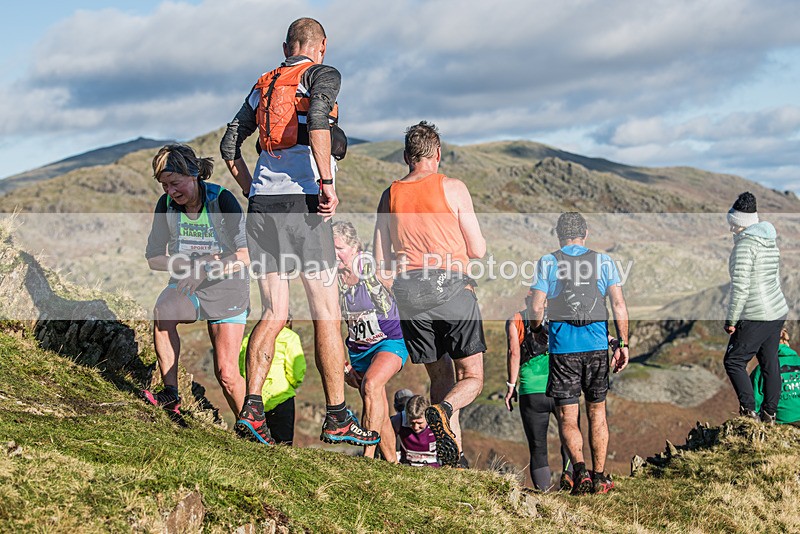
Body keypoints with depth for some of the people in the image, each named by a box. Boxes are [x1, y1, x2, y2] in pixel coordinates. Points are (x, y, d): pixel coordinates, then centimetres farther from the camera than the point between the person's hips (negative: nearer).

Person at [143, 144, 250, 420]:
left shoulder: (222, 199, -17)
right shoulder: (166, 204, -5)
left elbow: (245, 256, -21)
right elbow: (153, 258, -3)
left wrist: (204, 271, -35)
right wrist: (190, 265, -22)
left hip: (226, 288, -3)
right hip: (186, 286, 4)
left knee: (226, 372, -9)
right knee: (163, 310, -31)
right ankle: (170, 393, -20)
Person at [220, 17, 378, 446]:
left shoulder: (263, 84, 22)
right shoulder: (324, 74, 4)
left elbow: (229, 145, 19)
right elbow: (317, 119, -17)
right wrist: (326, 183, -17)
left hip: (261, 205, 6)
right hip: (302, 201, -6)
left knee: (273, 315, 7)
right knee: (327, 315, 0)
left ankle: (251, 410, -2)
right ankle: (337, 420, 2)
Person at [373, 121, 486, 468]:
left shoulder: (390, 196, 11)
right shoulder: (452, 188, -1)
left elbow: (382, 262, 10)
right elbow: (478, 250, 0)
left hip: (409, 293, 4)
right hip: (451, 287, -4)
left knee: (440, 377, 15)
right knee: (471, 378, 6)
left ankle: (454, 457, 6)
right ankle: (441, 410, -25)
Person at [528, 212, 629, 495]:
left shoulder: (547, 262, 1)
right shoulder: (603, 261, 6)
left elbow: (536, 307, -4)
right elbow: (619, 304, -1)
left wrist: (536, 331, 15)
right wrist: (623, 343, 5)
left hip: (562, 347, -2)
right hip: (597, 345, 2)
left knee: (567, 417, 5)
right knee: (597, 412, 15)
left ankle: (579, 468, -15)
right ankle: (600, 477, 16)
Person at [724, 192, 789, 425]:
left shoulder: (744, 245, -16)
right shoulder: (770, 241, 11)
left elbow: (740, 286, -21)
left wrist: (731, 320, -14)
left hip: (756, 316, -9)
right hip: (778, 312, 9)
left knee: (733, 361, 0)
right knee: (770, 363, 13)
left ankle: (749, 411, -6)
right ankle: (769, 414, 19)